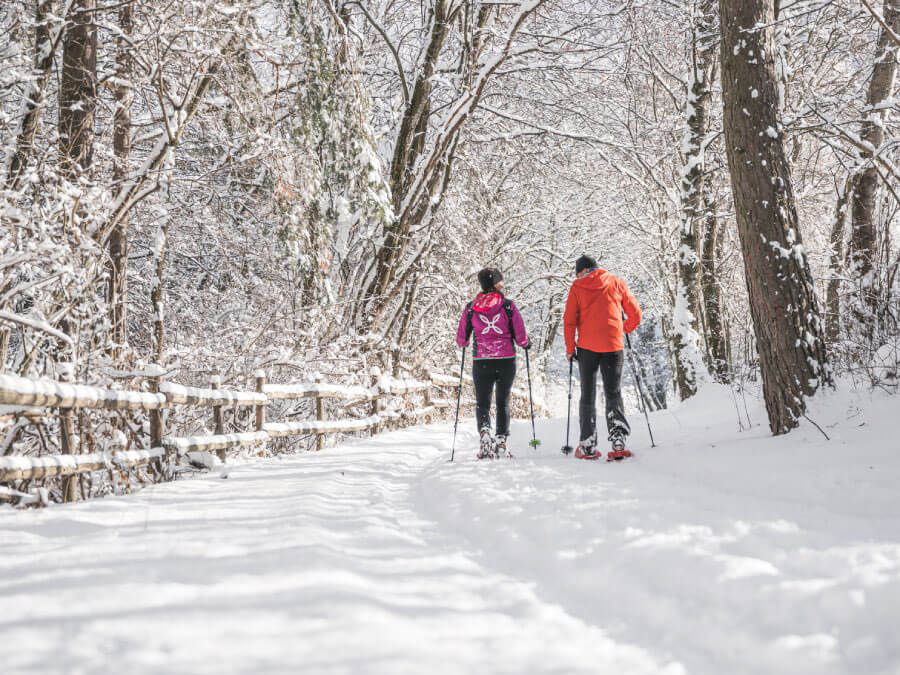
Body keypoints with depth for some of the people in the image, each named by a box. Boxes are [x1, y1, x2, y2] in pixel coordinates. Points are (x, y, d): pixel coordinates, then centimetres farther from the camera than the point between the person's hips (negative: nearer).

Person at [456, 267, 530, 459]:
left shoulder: (471, 308, -2)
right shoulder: (508, 306, -7)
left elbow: (461, 339, 3)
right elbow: (521, 337, -6)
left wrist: (465, 344, 26)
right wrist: (525, 344, 17)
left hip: (481, 362, 1)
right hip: (506, 361, -1)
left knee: (482, 403, 11)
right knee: (503, 402, 15)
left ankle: (484, 432, -15)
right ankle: (501, 441, 8)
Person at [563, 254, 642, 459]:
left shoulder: (577, 286, 3)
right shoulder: (617, 283, 7)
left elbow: (569, 320, -1)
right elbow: (635, 314, 8)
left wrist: (570, 347, 8)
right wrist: (624, 330, 27)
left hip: (587, 346, -1)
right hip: (613, 346, 1)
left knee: (587, 395, 8)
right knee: (613, 393, 9)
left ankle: (587, 445, 3)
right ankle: (618, 438, -9)